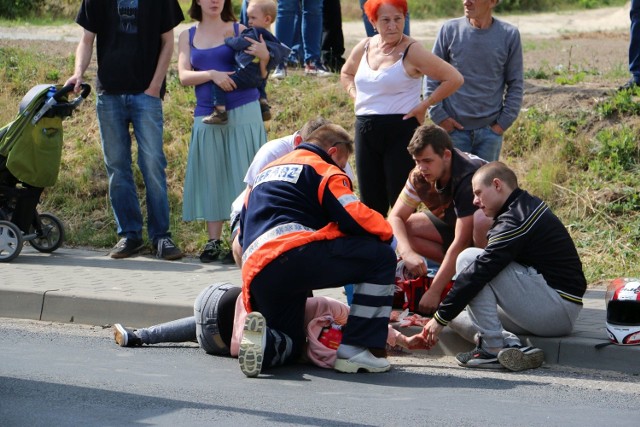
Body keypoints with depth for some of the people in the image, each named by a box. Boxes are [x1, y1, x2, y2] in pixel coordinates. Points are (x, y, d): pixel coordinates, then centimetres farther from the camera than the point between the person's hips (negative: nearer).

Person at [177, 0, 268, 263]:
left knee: (243, 176, -4)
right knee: (212, 177, 3)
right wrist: (212, 74, -18)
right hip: (207, 114, 2)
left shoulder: (239, 31, 3)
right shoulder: (188, 37, 10)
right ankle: (214, 242, 8)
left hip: (242, 113, -2)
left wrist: (263, 56, -20)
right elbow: (184, 76, 0)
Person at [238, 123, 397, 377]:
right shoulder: (324, 170, 10)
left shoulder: (266, 173, 34)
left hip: (255, 276, 8)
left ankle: (262, 341, -9)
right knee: (381, 256, 4)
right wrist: (386, 233, 15)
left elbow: (242, 235, 36)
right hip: (295, 252, -8)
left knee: (290, 345, 29)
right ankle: (354, 349, -3)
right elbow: (354, 216, -5)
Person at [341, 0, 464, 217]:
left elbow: (454, 79, -12)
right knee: (371, 203, 9)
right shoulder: (364, 48, 9)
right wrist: (355, 94, 11)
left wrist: (424, 105, -11)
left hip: (401, 131, -6)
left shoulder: (412, 51, -9)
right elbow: (346, 73, 30)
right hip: (365, 131, 6)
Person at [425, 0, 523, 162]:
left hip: (490, 130, 0)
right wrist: (438, 116, -4)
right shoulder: (450, 30, -2)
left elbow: (516, 84, 4)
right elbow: (433, 77, 3)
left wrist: (504, 122, -3)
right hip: (453, 127, 0)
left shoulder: (509, 35, -1)